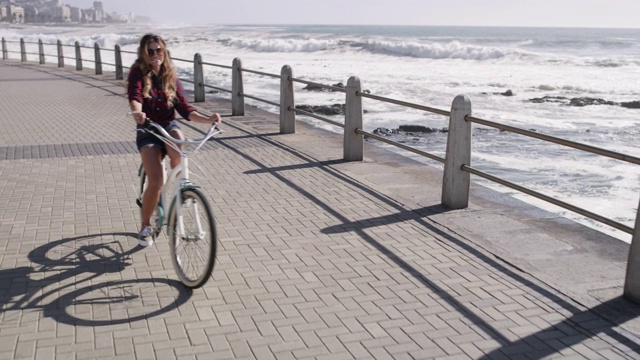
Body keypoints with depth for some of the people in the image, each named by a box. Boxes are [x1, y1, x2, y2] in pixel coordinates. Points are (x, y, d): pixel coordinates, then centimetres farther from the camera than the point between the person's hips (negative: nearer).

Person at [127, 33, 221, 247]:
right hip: (147, 132, -2)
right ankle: (145, 226, 6)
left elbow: (185, 109, -2)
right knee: (156, 181, -18)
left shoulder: (171, 77, 3)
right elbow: (134, 97, -27)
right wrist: (137, 113, -51)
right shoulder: (138, 74, -7)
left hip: (169, 127, 2)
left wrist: (207, 120, -19)